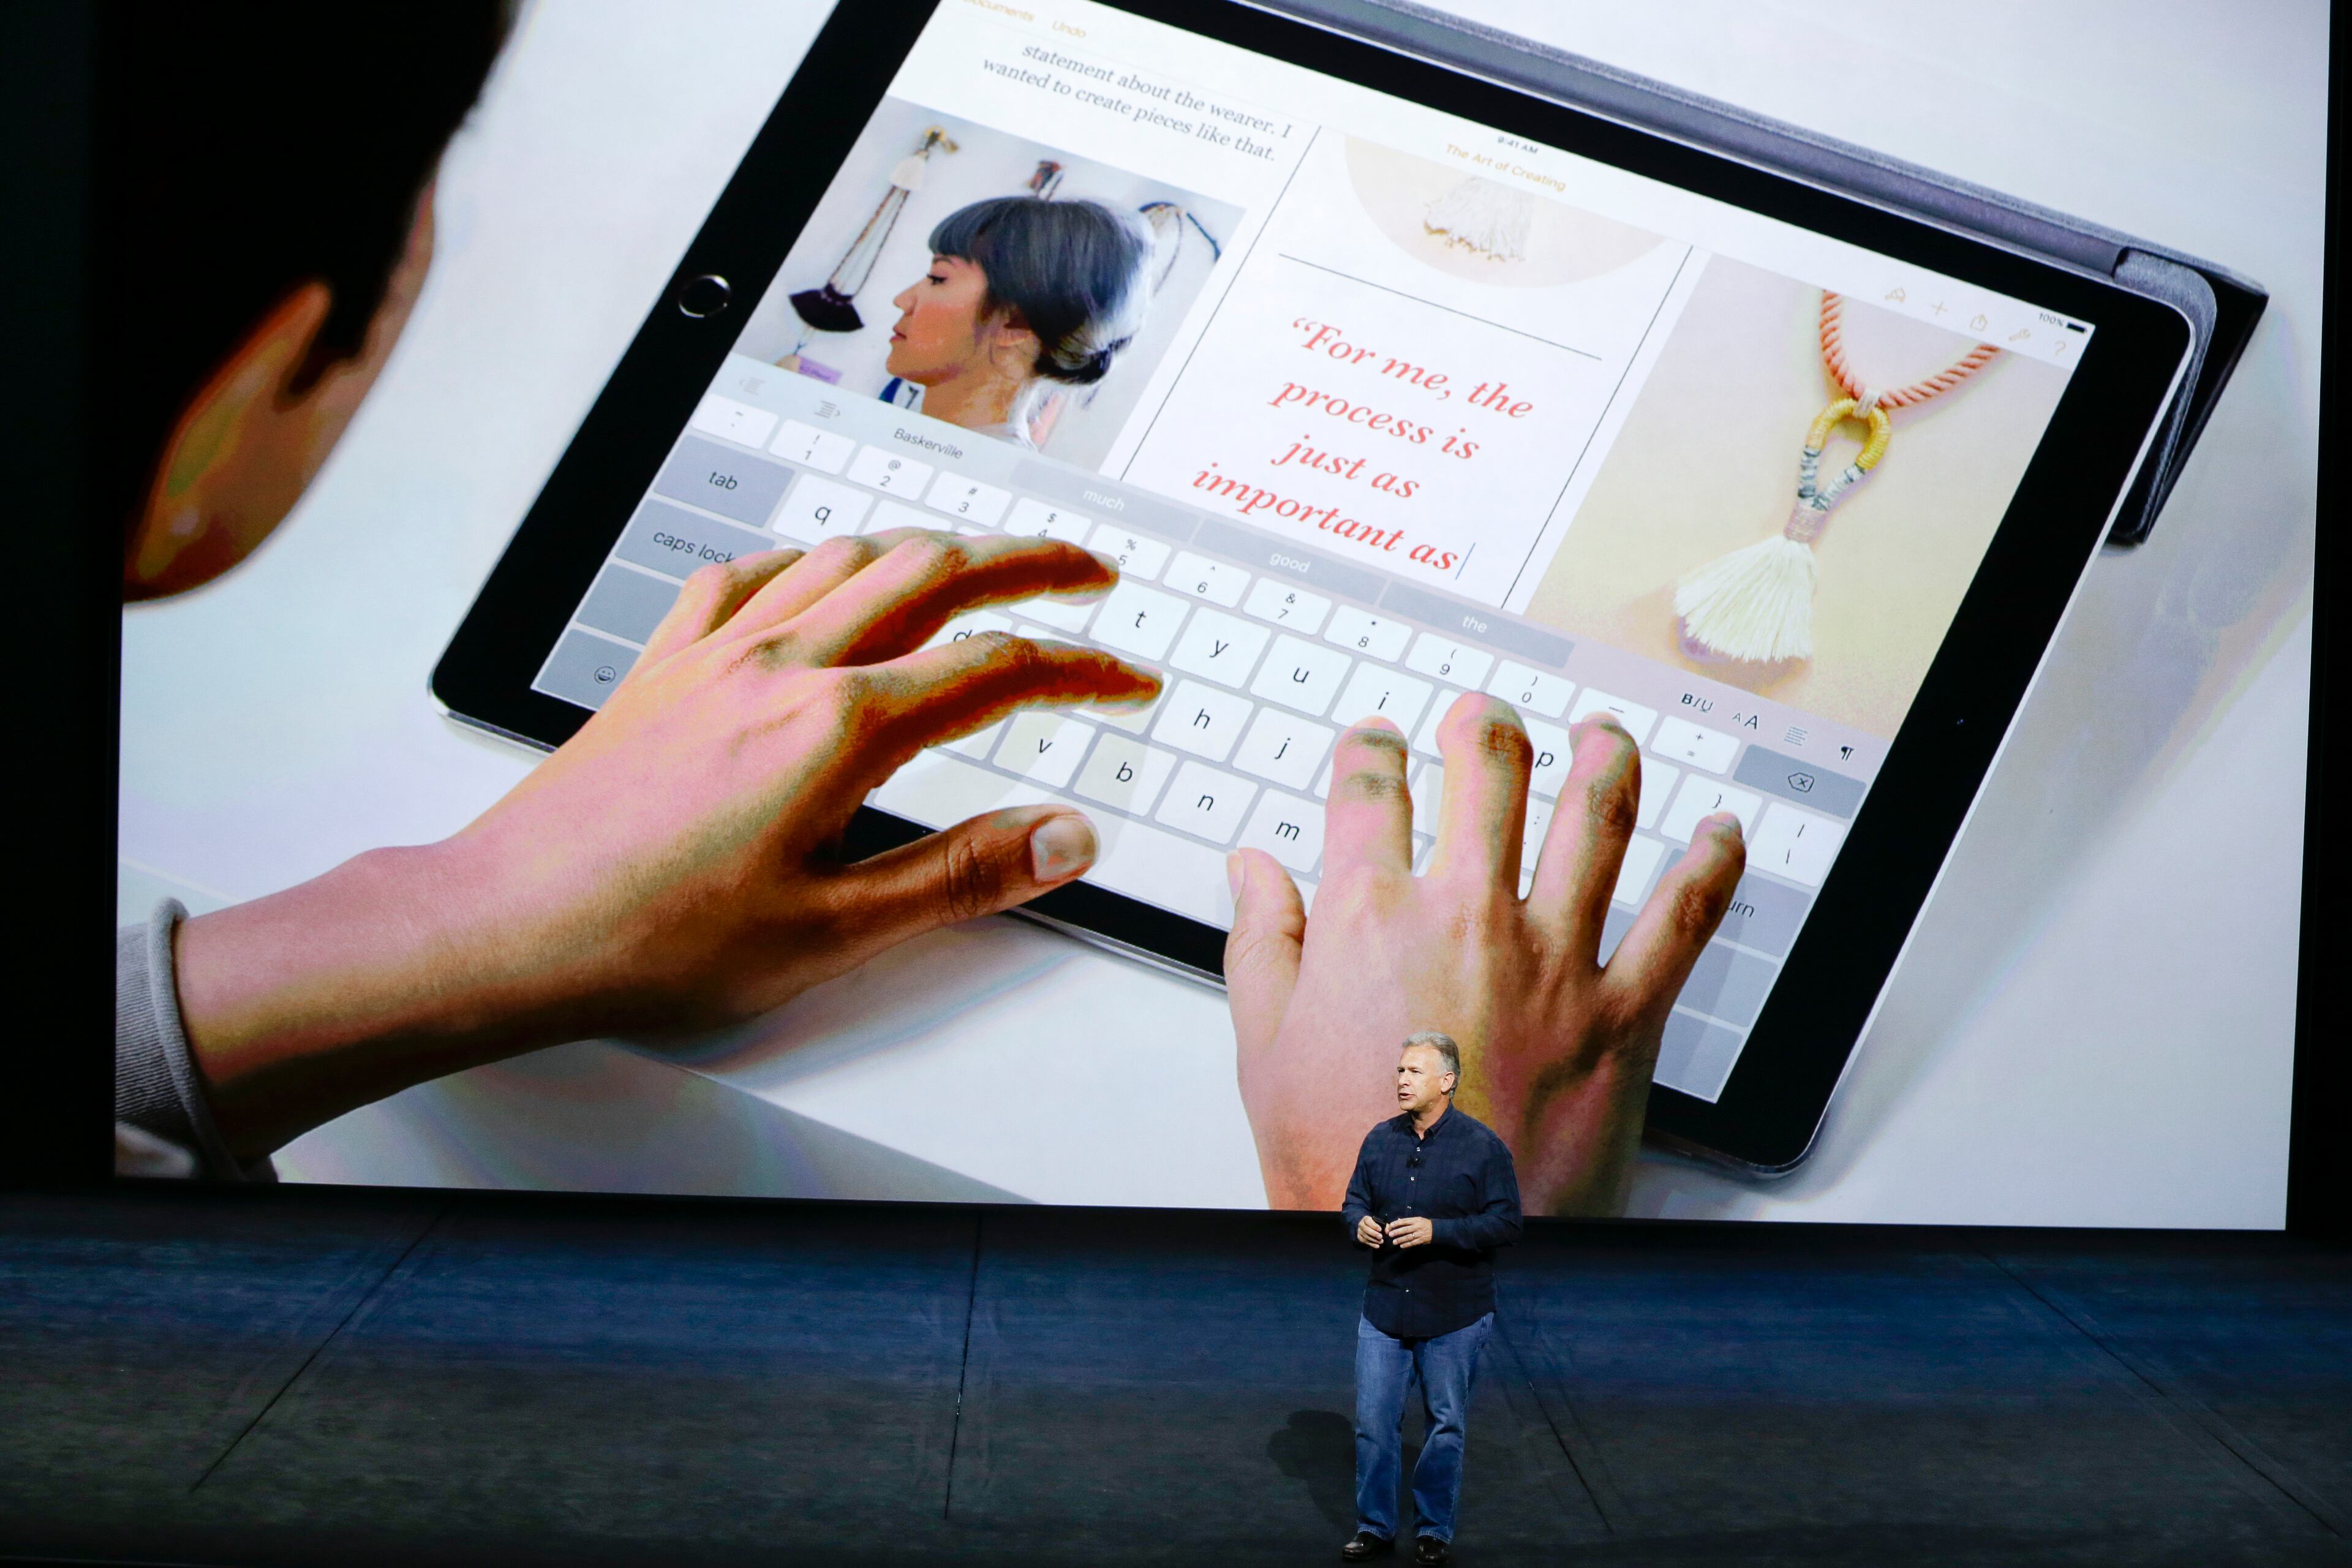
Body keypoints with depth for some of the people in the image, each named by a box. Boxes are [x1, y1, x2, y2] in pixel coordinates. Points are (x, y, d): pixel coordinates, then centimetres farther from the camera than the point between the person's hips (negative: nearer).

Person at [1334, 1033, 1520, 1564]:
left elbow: (1506, 1223, -13)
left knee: (1446, 1425, 8)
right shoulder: (1380, 1140, 3)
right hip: (1384, 1307, 3)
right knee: (1374, 1422, 5)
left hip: (1454, 1317, -3)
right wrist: (1360, 1223, -10)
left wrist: (1436, 1231, -22)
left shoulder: (1482, 1146, -10)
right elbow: (1355, 1200, 14)